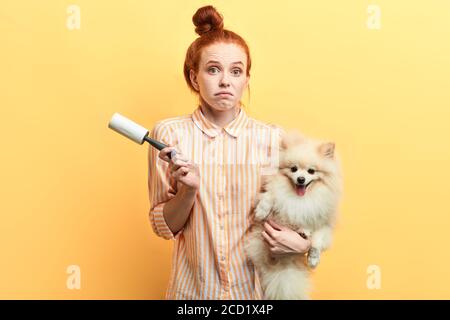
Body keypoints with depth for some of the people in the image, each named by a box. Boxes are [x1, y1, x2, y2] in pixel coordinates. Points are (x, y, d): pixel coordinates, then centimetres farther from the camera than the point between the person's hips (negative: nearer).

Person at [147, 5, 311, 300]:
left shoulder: (273, 138, -10)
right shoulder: (169, 134, -9)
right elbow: (164, 227, -5)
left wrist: (303, 244, -15)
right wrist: (188, 189, -23)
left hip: (256, 287, 1)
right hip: (193, 288, 0)